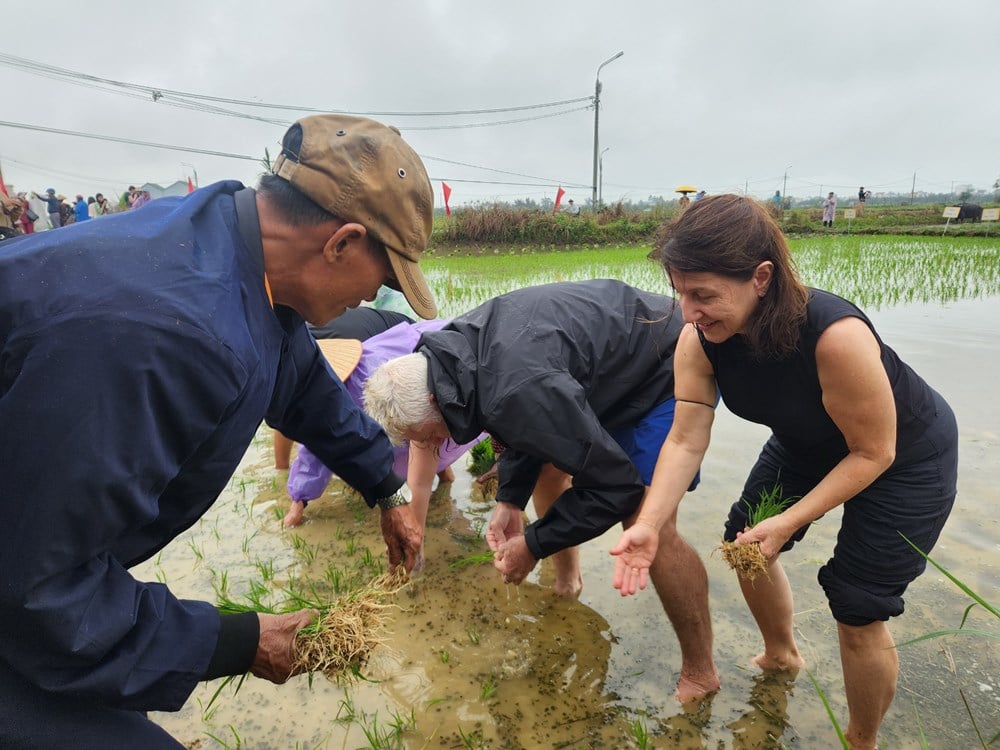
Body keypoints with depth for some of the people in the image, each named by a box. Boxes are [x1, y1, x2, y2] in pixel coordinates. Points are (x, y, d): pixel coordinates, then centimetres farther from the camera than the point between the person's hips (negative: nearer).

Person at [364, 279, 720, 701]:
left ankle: (700, 674, 5)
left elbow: (614, 484, -29)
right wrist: (510, 499, -2)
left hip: (670, 369, -9)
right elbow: (533, 432, 8)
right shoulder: (451, 352, -8)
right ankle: (566, 582, 33)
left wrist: (534, 545, -17)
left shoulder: (517, 393, -38)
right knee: (547, 462, 13)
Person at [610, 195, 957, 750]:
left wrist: (787, 524, -30)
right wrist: (648, 524, -35)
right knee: (744, 543, 12)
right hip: (808, 444, 6)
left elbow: (873, 453, -28)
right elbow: (686, 440, -24)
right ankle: (781, 654, 43)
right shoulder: (699, 340, -24)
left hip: (906, 457, -5)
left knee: (858, 609, -3)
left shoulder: (835, 336, -41)